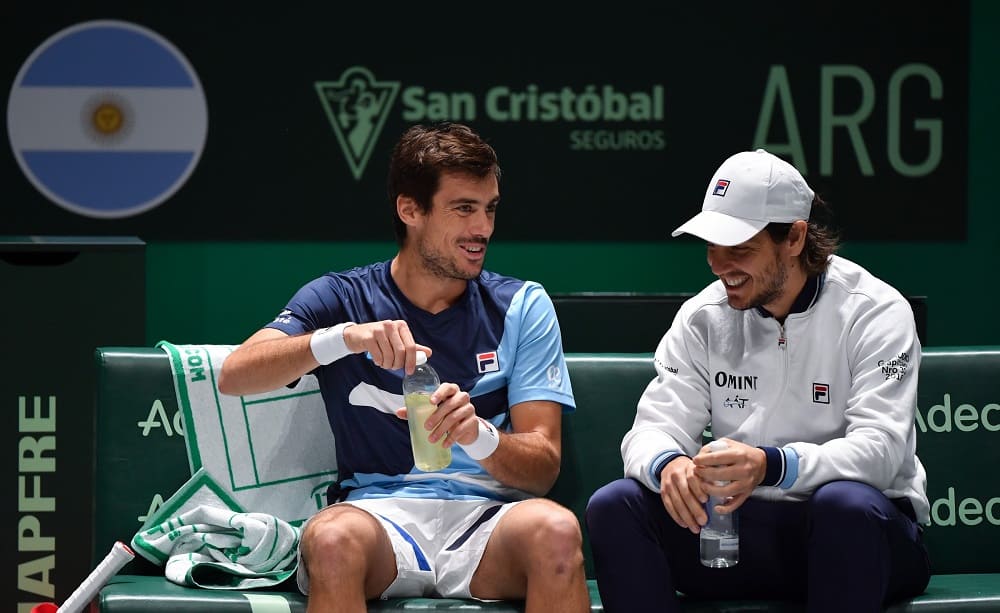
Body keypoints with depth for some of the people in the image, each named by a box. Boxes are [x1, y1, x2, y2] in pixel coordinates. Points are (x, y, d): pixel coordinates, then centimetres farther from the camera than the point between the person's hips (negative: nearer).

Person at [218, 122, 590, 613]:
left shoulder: (524, 307, 12)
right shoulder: (341, 299, 11)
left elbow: (543, 468, 4)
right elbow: (234, 376, -6)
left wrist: (479, 435, -19)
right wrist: (342, 338, -22)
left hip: (488, 513, 1)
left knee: (555, 530, -34)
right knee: (332, 538, -37)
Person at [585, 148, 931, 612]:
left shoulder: (874, 312, -10)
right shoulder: (703, 317, 3)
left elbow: (881, 449, -22)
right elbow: (654, 428, -2)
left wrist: (770, 466, -40)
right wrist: (667, 465, -29)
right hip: (746, 525, 4)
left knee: (846, 502, -39)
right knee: (614, 506, -18)